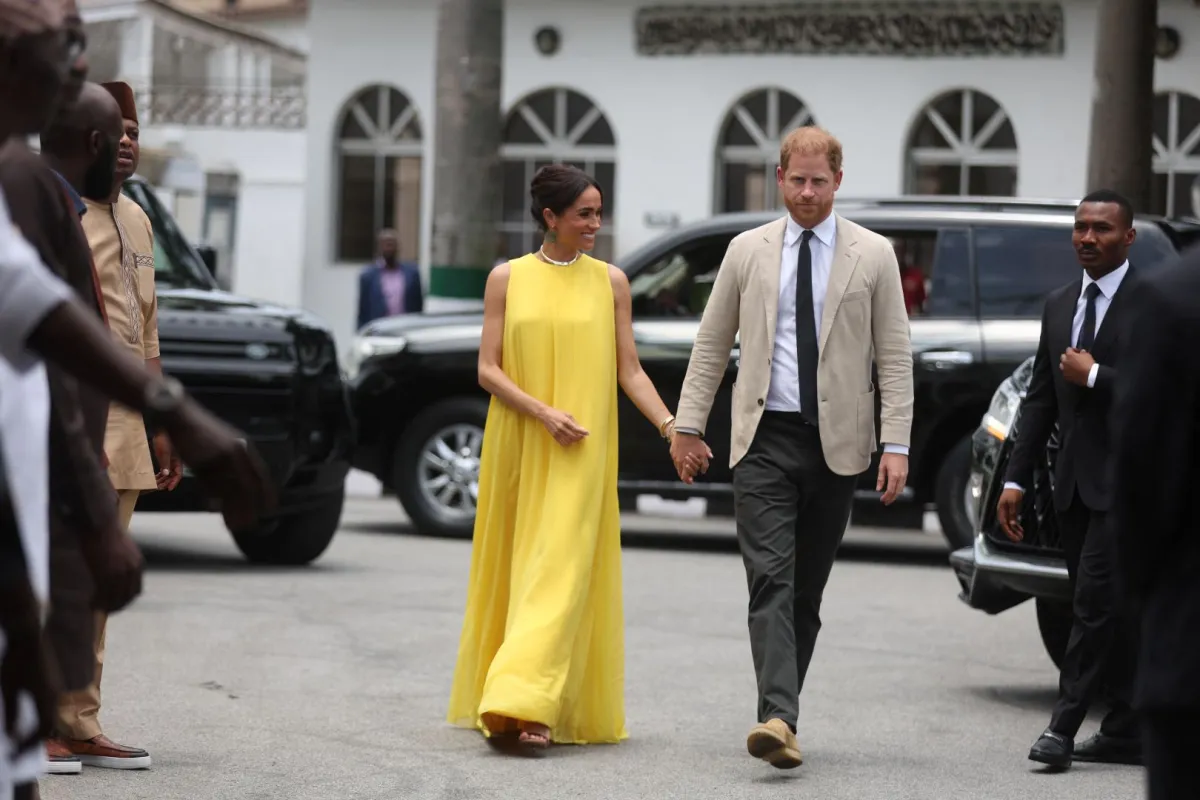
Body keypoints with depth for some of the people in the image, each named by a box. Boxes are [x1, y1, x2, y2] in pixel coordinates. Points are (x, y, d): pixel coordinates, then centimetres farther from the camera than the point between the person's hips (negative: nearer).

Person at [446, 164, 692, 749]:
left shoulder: (610, 282, 5)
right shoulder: (507, 279, 3)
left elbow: (629, 371, 5)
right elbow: (488, 370, 0)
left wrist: (671, 427, -8)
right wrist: (545, 413, -14)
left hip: (581, 456, -1)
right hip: (516, 447, 1)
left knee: (561, 570, -11)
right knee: (511, 568, 7)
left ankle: (532, 707, -19)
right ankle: (501, 700, 20)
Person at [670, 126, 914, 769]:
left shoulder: (873, 256, 4)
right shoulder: (747, 251, 7)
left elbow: (895, 357, 2)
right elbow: (711, 345, 12)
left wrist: (896, 444, -6)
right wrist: (688, 425, 7)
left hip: (836, 444, 0)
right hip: (764, 439, 0)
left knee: (807, 591, 6)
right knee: (770, 582, -13)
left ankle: (780, 713, 16)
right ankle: (779, 718, -24)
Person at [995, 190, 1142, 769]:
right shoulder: (1059, 306, 15)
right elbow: (1040, 397, 16)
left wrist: (1094, 377, -13)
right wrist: (1016, 479, 11)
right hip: (1076, 482, 7)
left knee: (1096, 603, -10)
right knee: (1109, 610, 10)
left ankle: (1064, 725, -9)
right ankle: (1126, 732, 15)